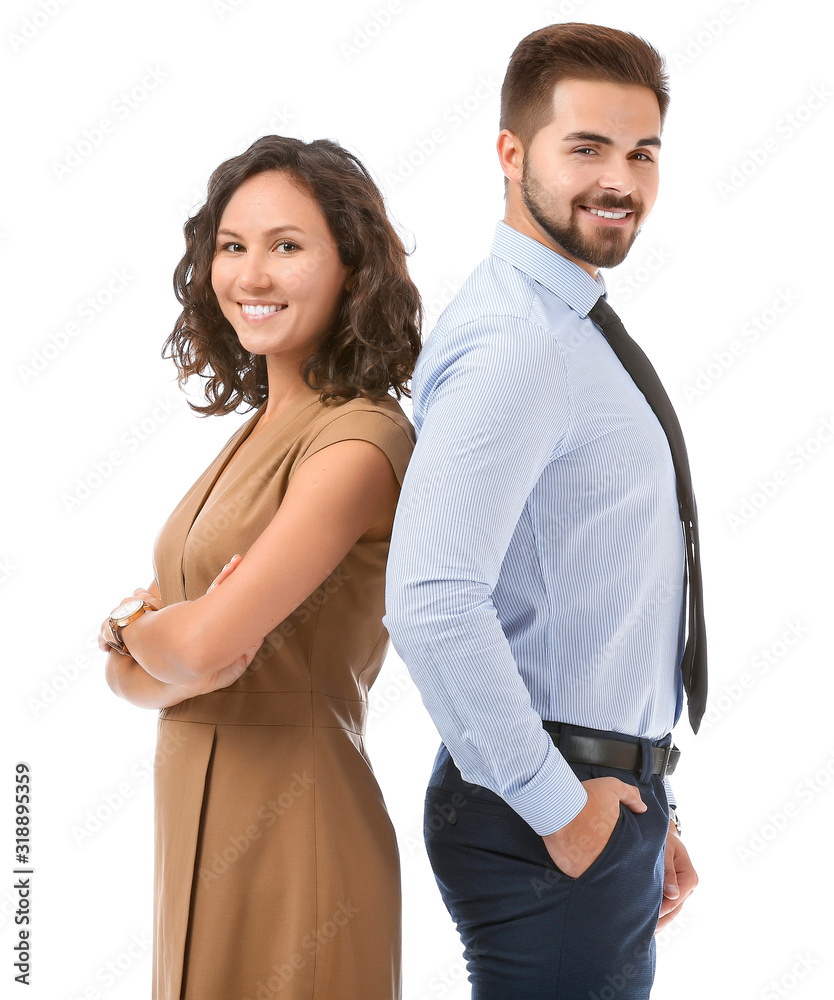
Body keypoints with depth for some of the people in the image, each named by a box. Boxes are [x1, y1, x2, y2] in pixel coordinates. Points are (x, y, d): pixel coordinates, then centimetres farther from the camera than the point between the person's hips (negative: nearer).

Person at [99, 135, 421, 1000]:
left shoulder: (357, 441, -17)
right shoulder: (255, 434, 10)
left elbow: (201, 647, -24)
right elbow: (133, 677, 9)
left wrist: (135, 629, -3)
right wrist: (153, 644, -13)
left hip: (291, 832, -8)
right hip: (198, 830, 8)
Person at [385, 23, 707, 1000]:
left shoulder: (573, 332, 13)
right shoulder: (515, 345, -19)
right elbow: (430, 603, -32)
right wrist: (556, 806, -21)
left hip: (600, 801, 10)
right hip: (547, 832, -10)